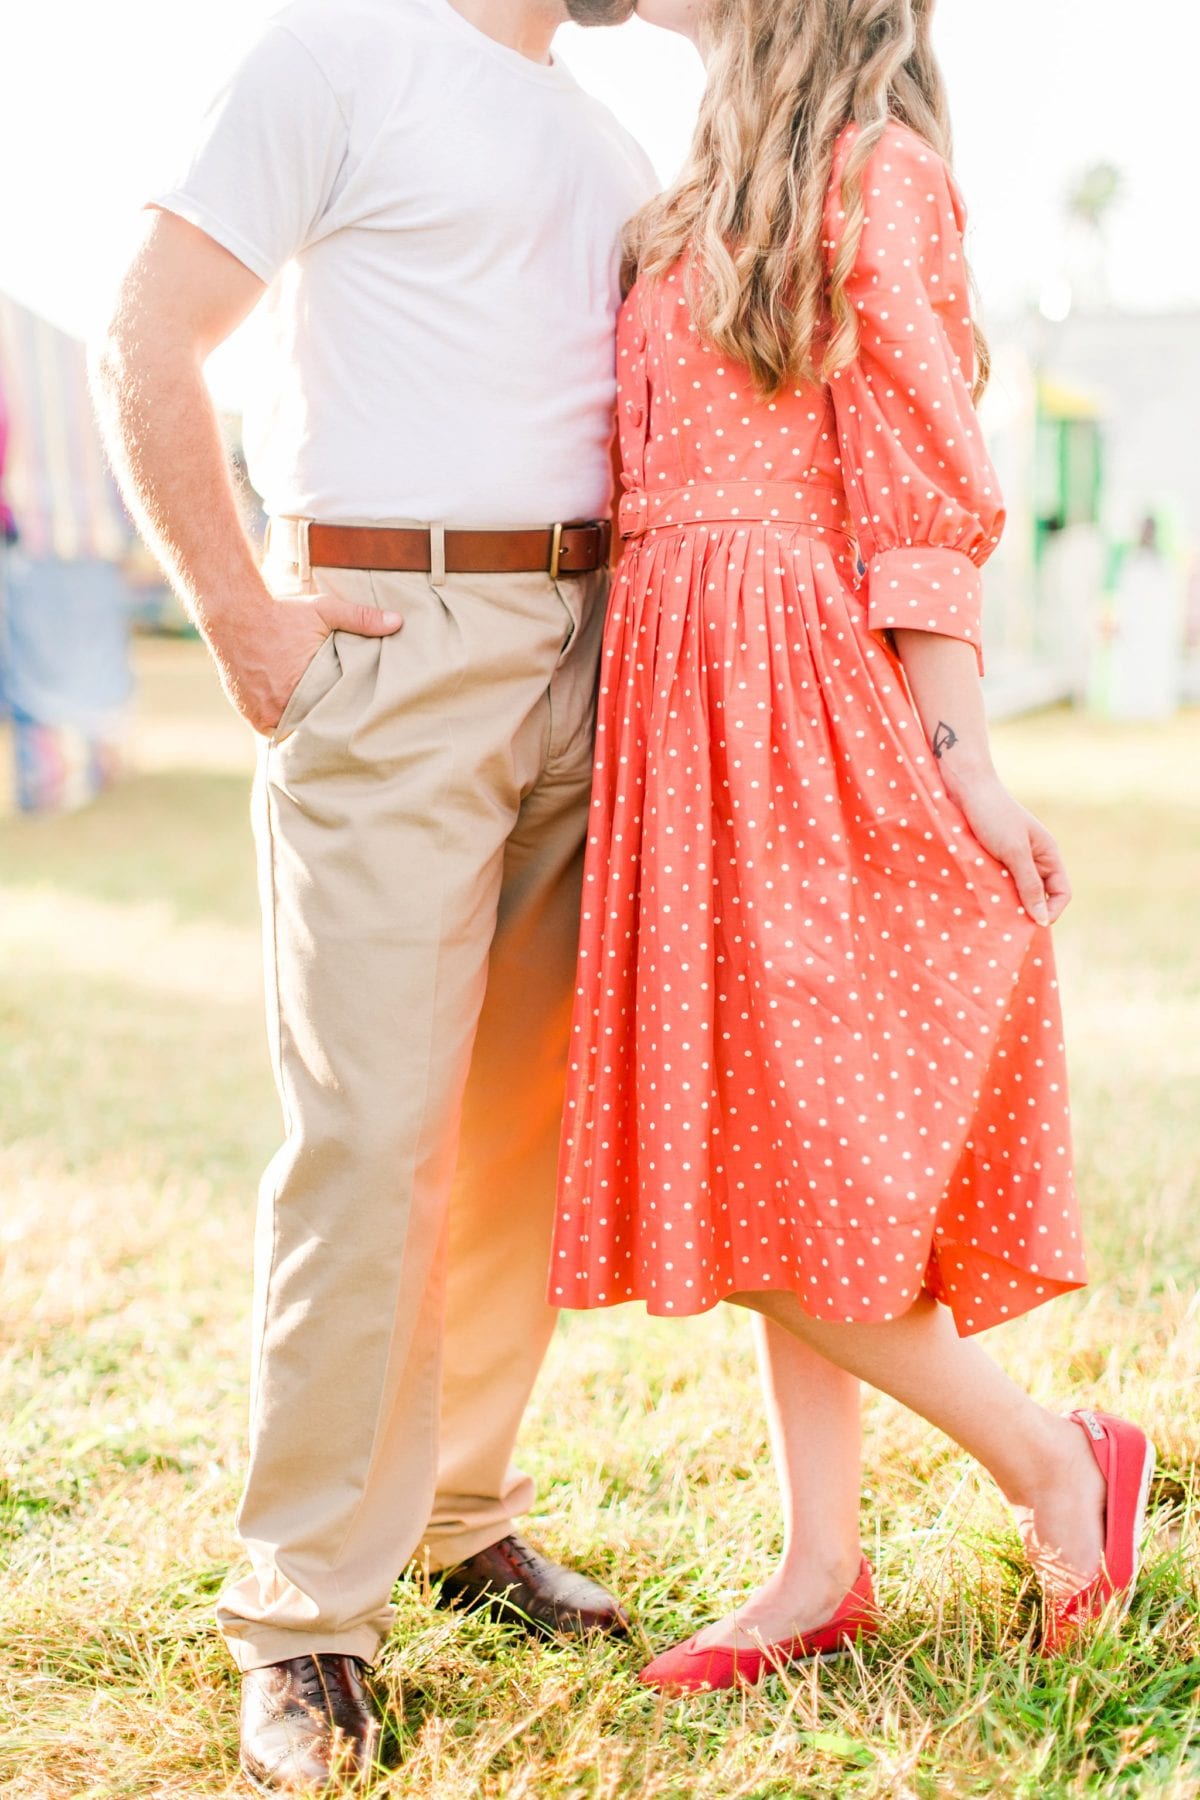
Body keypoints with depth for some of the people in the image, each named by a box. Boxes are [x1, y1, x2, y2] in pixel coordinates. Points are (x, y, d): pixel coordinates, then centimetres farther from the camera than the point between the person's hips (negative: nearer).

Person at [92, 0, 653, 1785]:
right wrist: (242, 614, -11)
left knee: (523, 1117, 9)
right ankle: (307, 1615, 2)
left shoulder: (608, 148, 19)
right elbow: (146, 344, -7)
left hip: (579, 645, 7)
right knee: (370, 1130, -9)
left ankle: (464, 1510, 25)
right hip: (386, 649, -7)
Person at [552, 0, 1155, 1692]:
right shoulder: (727, 186, 19)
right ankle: (824, 1565, 16)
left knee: (786, 1151, -8)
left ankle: (1058, 1459, 10)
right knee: (765, 1151, 9)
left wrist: (960, 759, -15)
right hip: (697, 700, 9)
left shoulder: (870, 170, -6)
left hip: (800, 708, -9)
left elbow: (922, 490, -12)